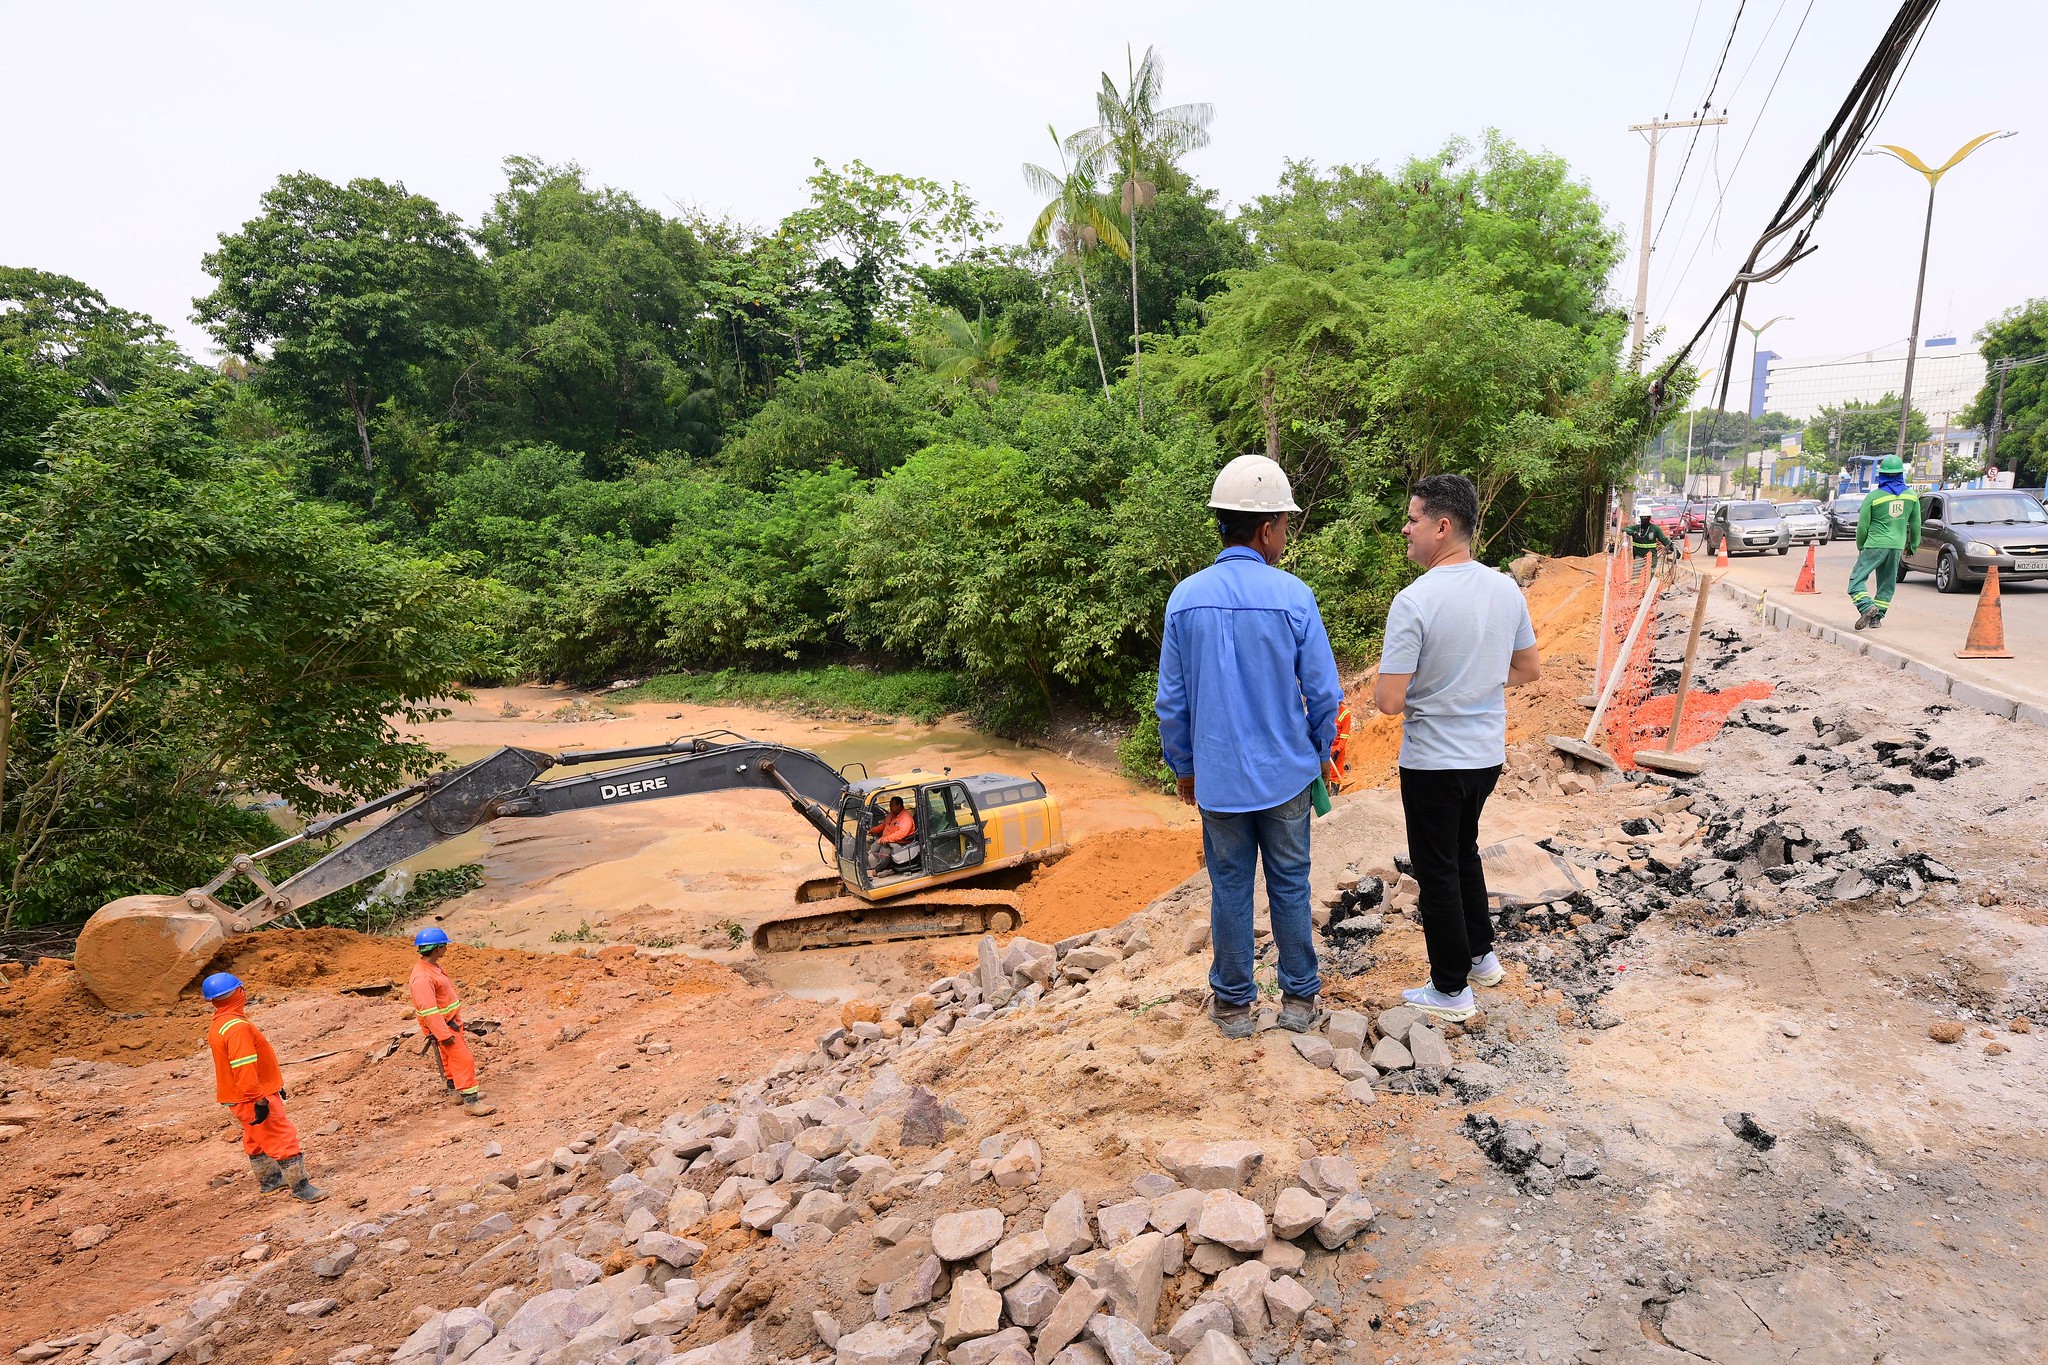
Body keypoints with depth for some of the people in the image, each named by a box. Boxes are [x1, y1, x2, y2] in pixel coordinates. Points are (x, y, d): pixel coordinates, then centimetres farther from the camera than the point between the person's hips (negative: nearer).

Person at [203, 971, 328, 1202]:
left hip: (238, 1098, 10)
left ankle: (268, 1181, 38)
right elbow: (244, 1069, -30)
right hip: (254, 1098, -10)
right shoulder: (237, 1027, -27)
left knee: (257, 1138, 23)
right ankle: (300, 1187, 1)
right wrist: (259, 1100, -26)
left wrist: (274, 1086, 23)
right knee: (283, 1137, -4)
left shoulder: (217, 1026, 9)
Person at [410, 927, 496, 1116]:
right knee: (464, 1060, -11)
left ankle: (457, 1090, 40)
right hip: (442, 1025, -10)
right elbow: (428, 1010, -30)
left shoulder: (434, 966, 5)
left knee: (451, 1058, 24)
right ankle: (470, 1102, -7)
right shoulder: (422, 977, -28)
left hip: (451, 1021, 10)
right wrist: (444, 1034, -28)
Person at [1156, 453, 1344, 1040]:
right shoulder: (1292, 596, -12)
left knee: (1229, 889, 12)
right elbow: (1324, 693, -7)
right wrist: (1322, 753, 11)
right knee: (1290, 886, 15)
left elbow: (1172, 700, -2)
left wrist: (1183, 765, 11)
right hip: (1285, 773, -1)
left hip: (1217, 777, 1)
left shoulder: (1185, 598, -7)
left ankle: (1233, 1003, 26)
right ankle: (1299, 998, 29)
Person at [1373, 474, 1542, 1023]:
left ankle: (1451, 989, 22)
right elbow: (1530, 669, 10)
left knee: (1437, 871, 8)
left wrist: (1380, 685, -3)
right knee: (1464, 850, 27)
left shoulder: (1415, 601, -24)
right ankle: (1481, 955, 41)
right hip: (1489, 752, 7)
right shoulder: (1506, 588, -2)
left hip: (1433, 761, -7)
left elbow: (1389, 701, -24)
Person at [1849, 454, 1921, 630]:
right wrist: (1913, 545, 24)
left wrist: (1860, 546, 12)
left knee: (1856, 579, -6)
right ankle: (1877, 616, 11)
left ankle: (1867, 607, -28)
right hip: (1897, 546, 5)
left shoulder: (1874, 496, -7)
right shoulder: (1911, 496, 6)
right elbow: (1915, 524, 13)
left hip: (1875, 545, -5)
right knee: (1887, 584, 12)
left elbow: (1862, 526, -2)